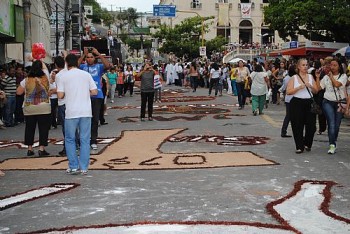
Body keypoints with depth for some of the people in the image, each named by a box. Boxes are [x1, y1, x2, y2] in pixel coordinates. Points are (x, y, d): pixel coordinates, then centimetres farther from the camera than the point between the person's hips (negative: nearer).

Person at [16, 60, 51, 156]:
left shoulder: (26, 81, -5)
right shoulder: (45, 78, -4)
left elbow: (18, 92, 6)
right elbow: (45, 67, 16)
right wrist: (39, 61, 31)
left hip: (29, 109, 1)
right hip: (44, 109, -1)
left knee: (29, 128, 12)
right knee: (43, 128, 4)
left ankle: (30, 149, 16)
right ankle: (41, 149, 0)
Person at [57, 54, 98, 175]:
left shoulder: (63, 76, -1)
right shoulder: (86, 74, 5)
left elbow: (60, 95, -6)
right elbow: (94, 92, 4)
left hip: (71, 112, -2)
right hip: (86, 111, 2)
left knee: (70, 139, 11)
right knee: (85, 140, 7)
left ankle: (74, 167, 9)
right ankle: (84, 167, 8)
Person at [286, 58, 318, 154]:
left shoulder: (310, 77, 11)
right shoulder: (294, 78, 2)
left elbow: (316, 91, 10)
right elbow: (288, 92, -6)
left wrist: (311, 86, -9)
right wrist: (299, 87, -17)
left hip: (309, 103, 3)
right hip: (297, 103, -2)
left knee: (311, 125, 0)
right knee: (298, 126, -2)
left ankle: (307, 144, 23)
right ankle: (299, 147, 9)